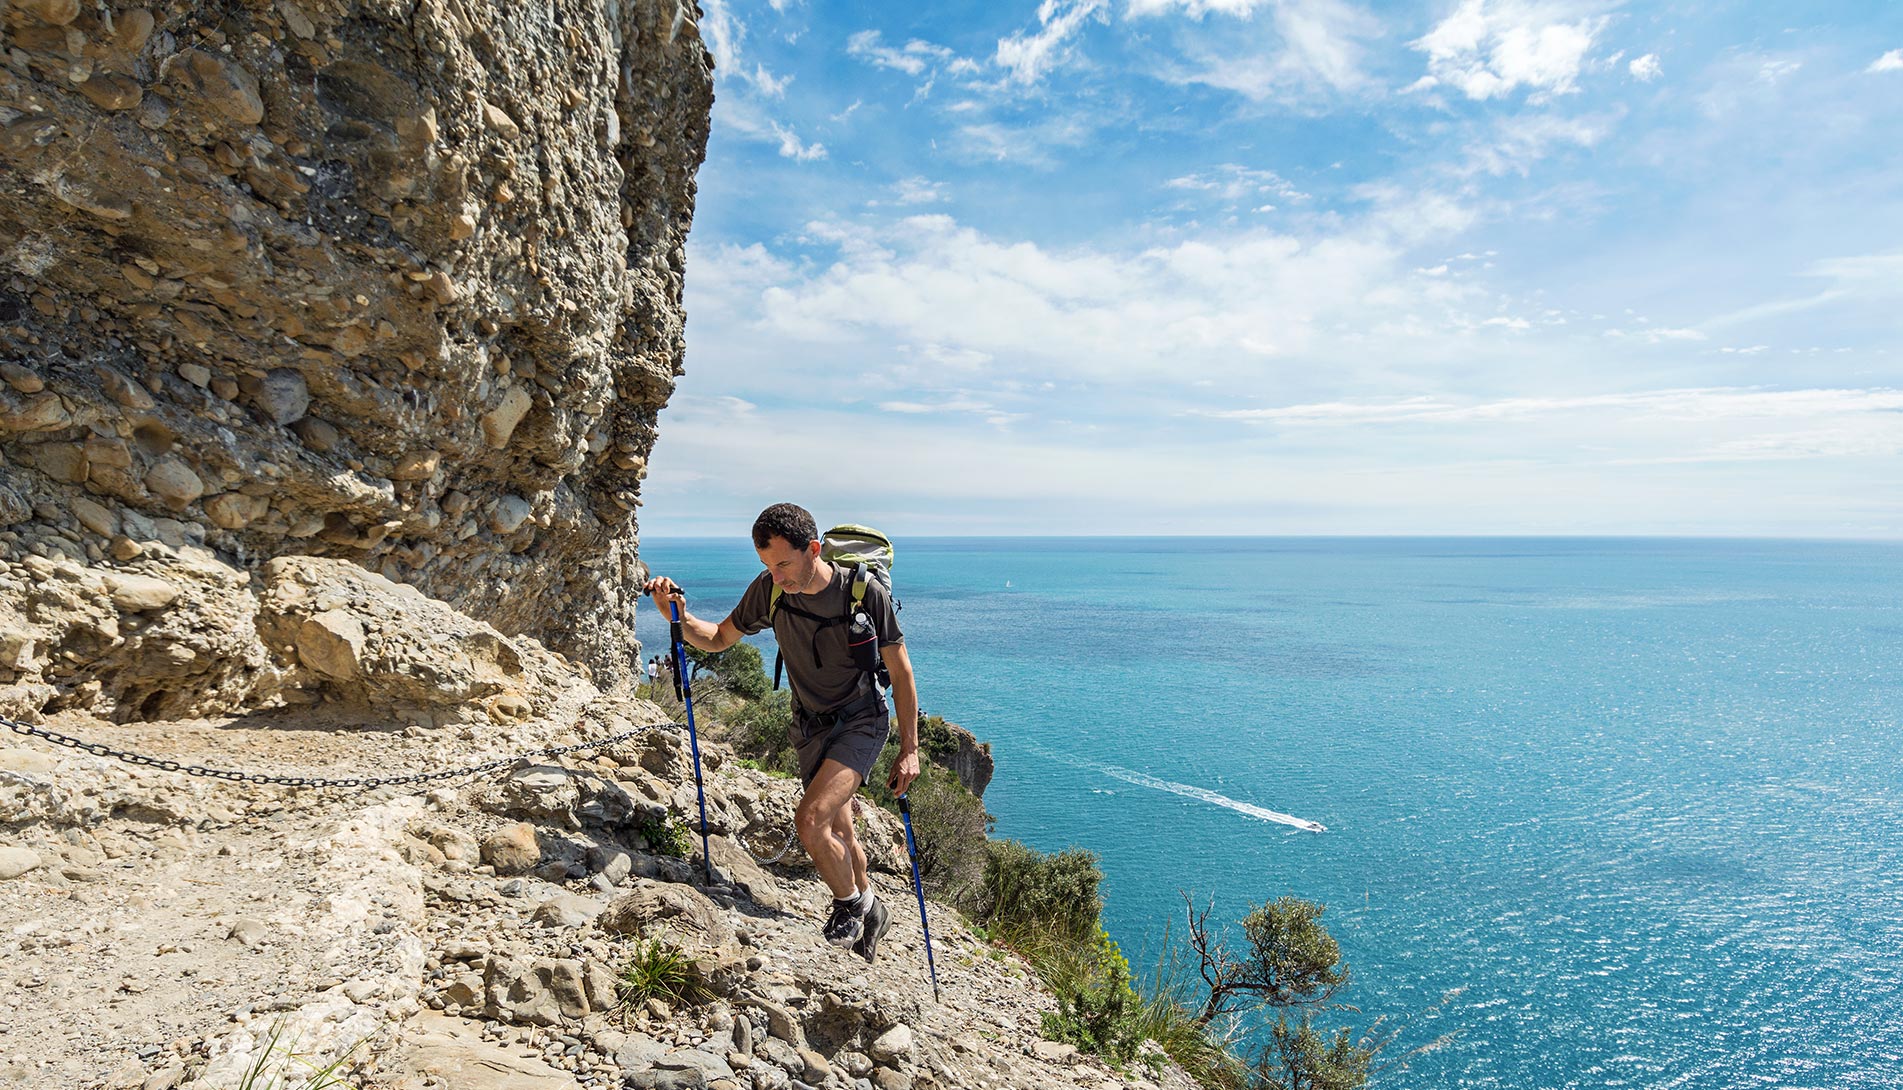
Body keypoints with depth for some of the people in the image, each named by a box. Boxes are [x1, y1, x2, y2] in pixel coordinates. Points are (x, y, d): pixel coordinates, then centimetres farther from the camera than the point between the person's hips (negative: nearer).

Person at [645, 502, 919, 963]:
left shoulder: (865, 593, -23)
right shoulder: (769, 589, -12)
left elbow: (901, 672, -13)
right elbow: (719, 639, 3)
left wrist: (909, 748, -11)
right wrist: (680, 619, -17)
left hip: (861, 721, -5)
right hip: (810, 726, 5)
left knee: (810, 820, -22)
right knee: (838, 831, 15)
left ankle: (850, 901, 6)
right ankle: (871, 912, 41)